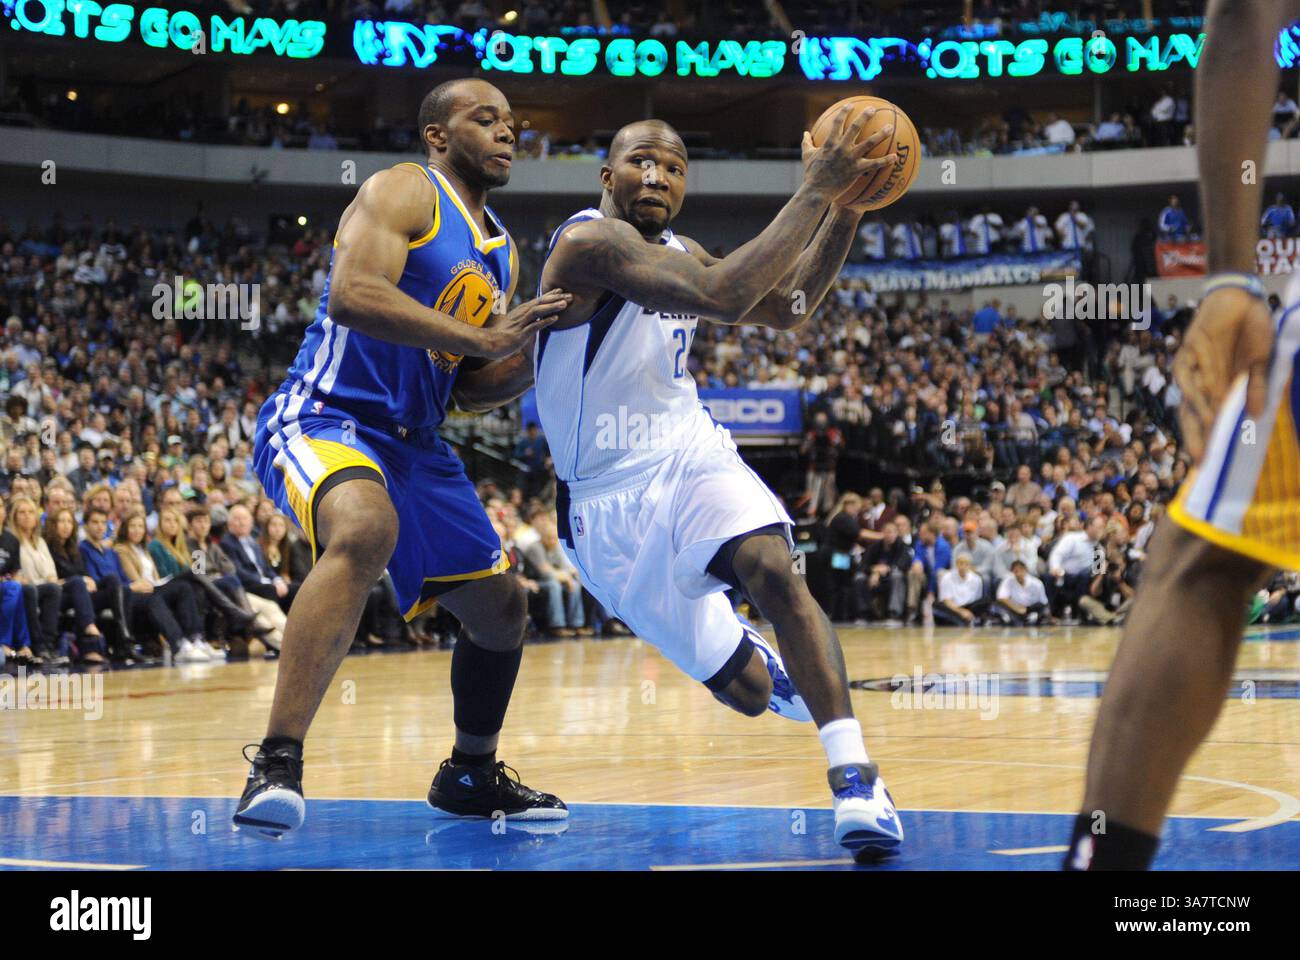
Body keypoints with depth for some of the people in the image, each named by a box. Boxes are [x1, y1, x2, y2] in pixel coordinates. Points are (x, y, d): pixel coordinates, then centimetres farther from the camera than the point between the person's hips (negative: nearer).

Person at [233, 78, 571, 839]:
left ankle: (472, 775, 38)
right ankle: (277, 765, -41)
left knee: (500, 607, 13)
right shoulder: (404, 192, -7)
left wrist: (533, 349, 2)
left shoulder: (502, 250, 18)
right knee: (365, 530, -39)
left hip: (415, 442, 9)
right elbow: (353, 294, -25)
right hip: (327, 417, -9)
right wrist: (483, 338, -29)